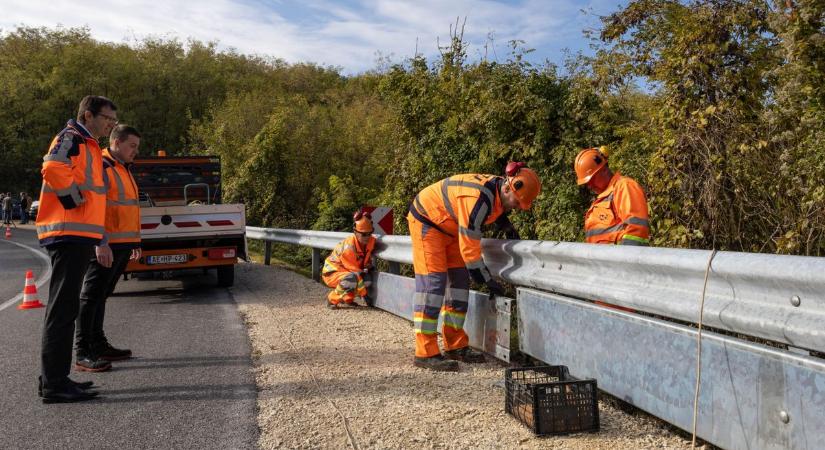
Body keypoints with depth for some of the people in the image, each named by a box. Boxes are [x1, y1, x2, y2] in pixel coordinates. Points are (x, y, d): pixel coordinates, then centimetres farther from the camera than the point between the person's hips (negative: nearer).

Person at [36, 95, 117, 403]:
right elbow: (53, 169, -27)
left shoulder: (88, 146, 23)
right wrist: (75, 201, -17)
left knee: (65, 308, 13)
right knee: (63, 308, -10)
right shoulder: (71, 138, -8)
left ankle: (55, 378, 21)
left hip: (78, 236, 10)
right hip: (69, 233, -10)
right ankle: (54, 384, -7)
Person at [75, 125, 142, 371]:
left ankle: (98, 344, 23)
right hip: (105, 246, -9)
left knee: (101, 295, 16)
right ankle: (82, 353, -5)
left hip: (122, 245, 9)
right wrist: (101, 243, -24)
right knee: (91, 295, -7)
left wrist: (135, 242, 26)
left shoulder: (123, 169, 21)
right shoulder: (101, 167, -10)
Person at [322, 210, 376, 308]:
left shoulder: (371, 241, -9)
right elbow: (354, 271, -28)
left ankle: (347, 298, 7)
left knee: (368, 279, -18)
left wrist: (369, 267, -3)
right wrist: (364, 294, -25)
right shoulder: (348, 247, -32)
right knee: (352, 279, -36)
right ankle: (332, 300, -12)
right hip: (332, 273, -7)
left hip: (347, 272, 7)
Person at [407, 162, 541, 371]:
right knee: (433, 281, -15)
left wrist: (508, 228, 4)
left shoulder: (499, 188, -7)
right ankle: (425, 352, -14)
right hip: (426, 219, -10)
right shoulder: (477, 198, -34)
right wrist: (489, 281, -21)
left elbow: (496, 209, 21)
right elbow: (469, 247, -30)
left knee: (459, 281, 5)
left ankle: (455, 345, 11)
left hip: (448, 226, 10)